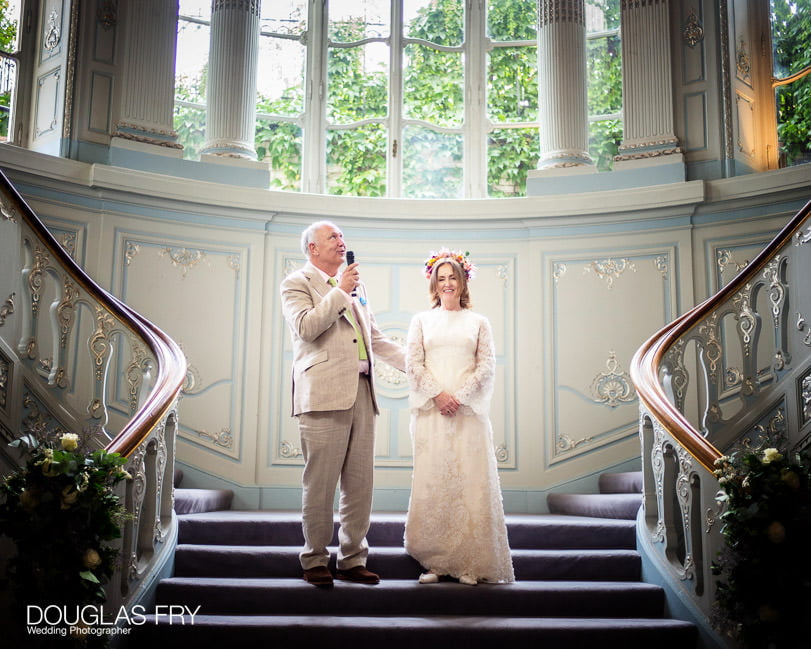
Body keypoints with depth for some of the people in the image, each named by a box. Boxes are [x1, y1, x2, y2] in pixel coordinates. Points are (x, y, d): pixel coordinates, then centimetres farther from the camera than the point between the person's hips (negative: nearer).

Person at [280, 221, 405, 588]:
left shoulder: (355, 286, 25)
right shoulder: (297, 283, 4)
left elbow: (375, 339, 28)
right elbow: (305, 327, -14)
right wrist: (340, 292, -8)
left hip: (361, 393, 7)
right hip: (324, 395, -6)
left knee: (360, 484, 7)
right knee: (320, 483, -3)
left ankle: (352, 560, 16)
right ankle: (316, 561, 9)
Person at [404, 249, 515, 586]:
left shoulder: (478, 322, 13)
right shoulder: (421, 320, 13)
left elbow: (487, 365, 4)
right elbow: (413, 363, 5)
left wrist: (460, 396, -9)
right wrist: (438, 394, -9)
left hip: (469, 411, 0)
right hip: (431, 411, 0)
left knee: (471, 480, -5)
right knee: (432, 480, -4)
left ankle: (470, 564, 0)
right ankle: (435, 561, 1)